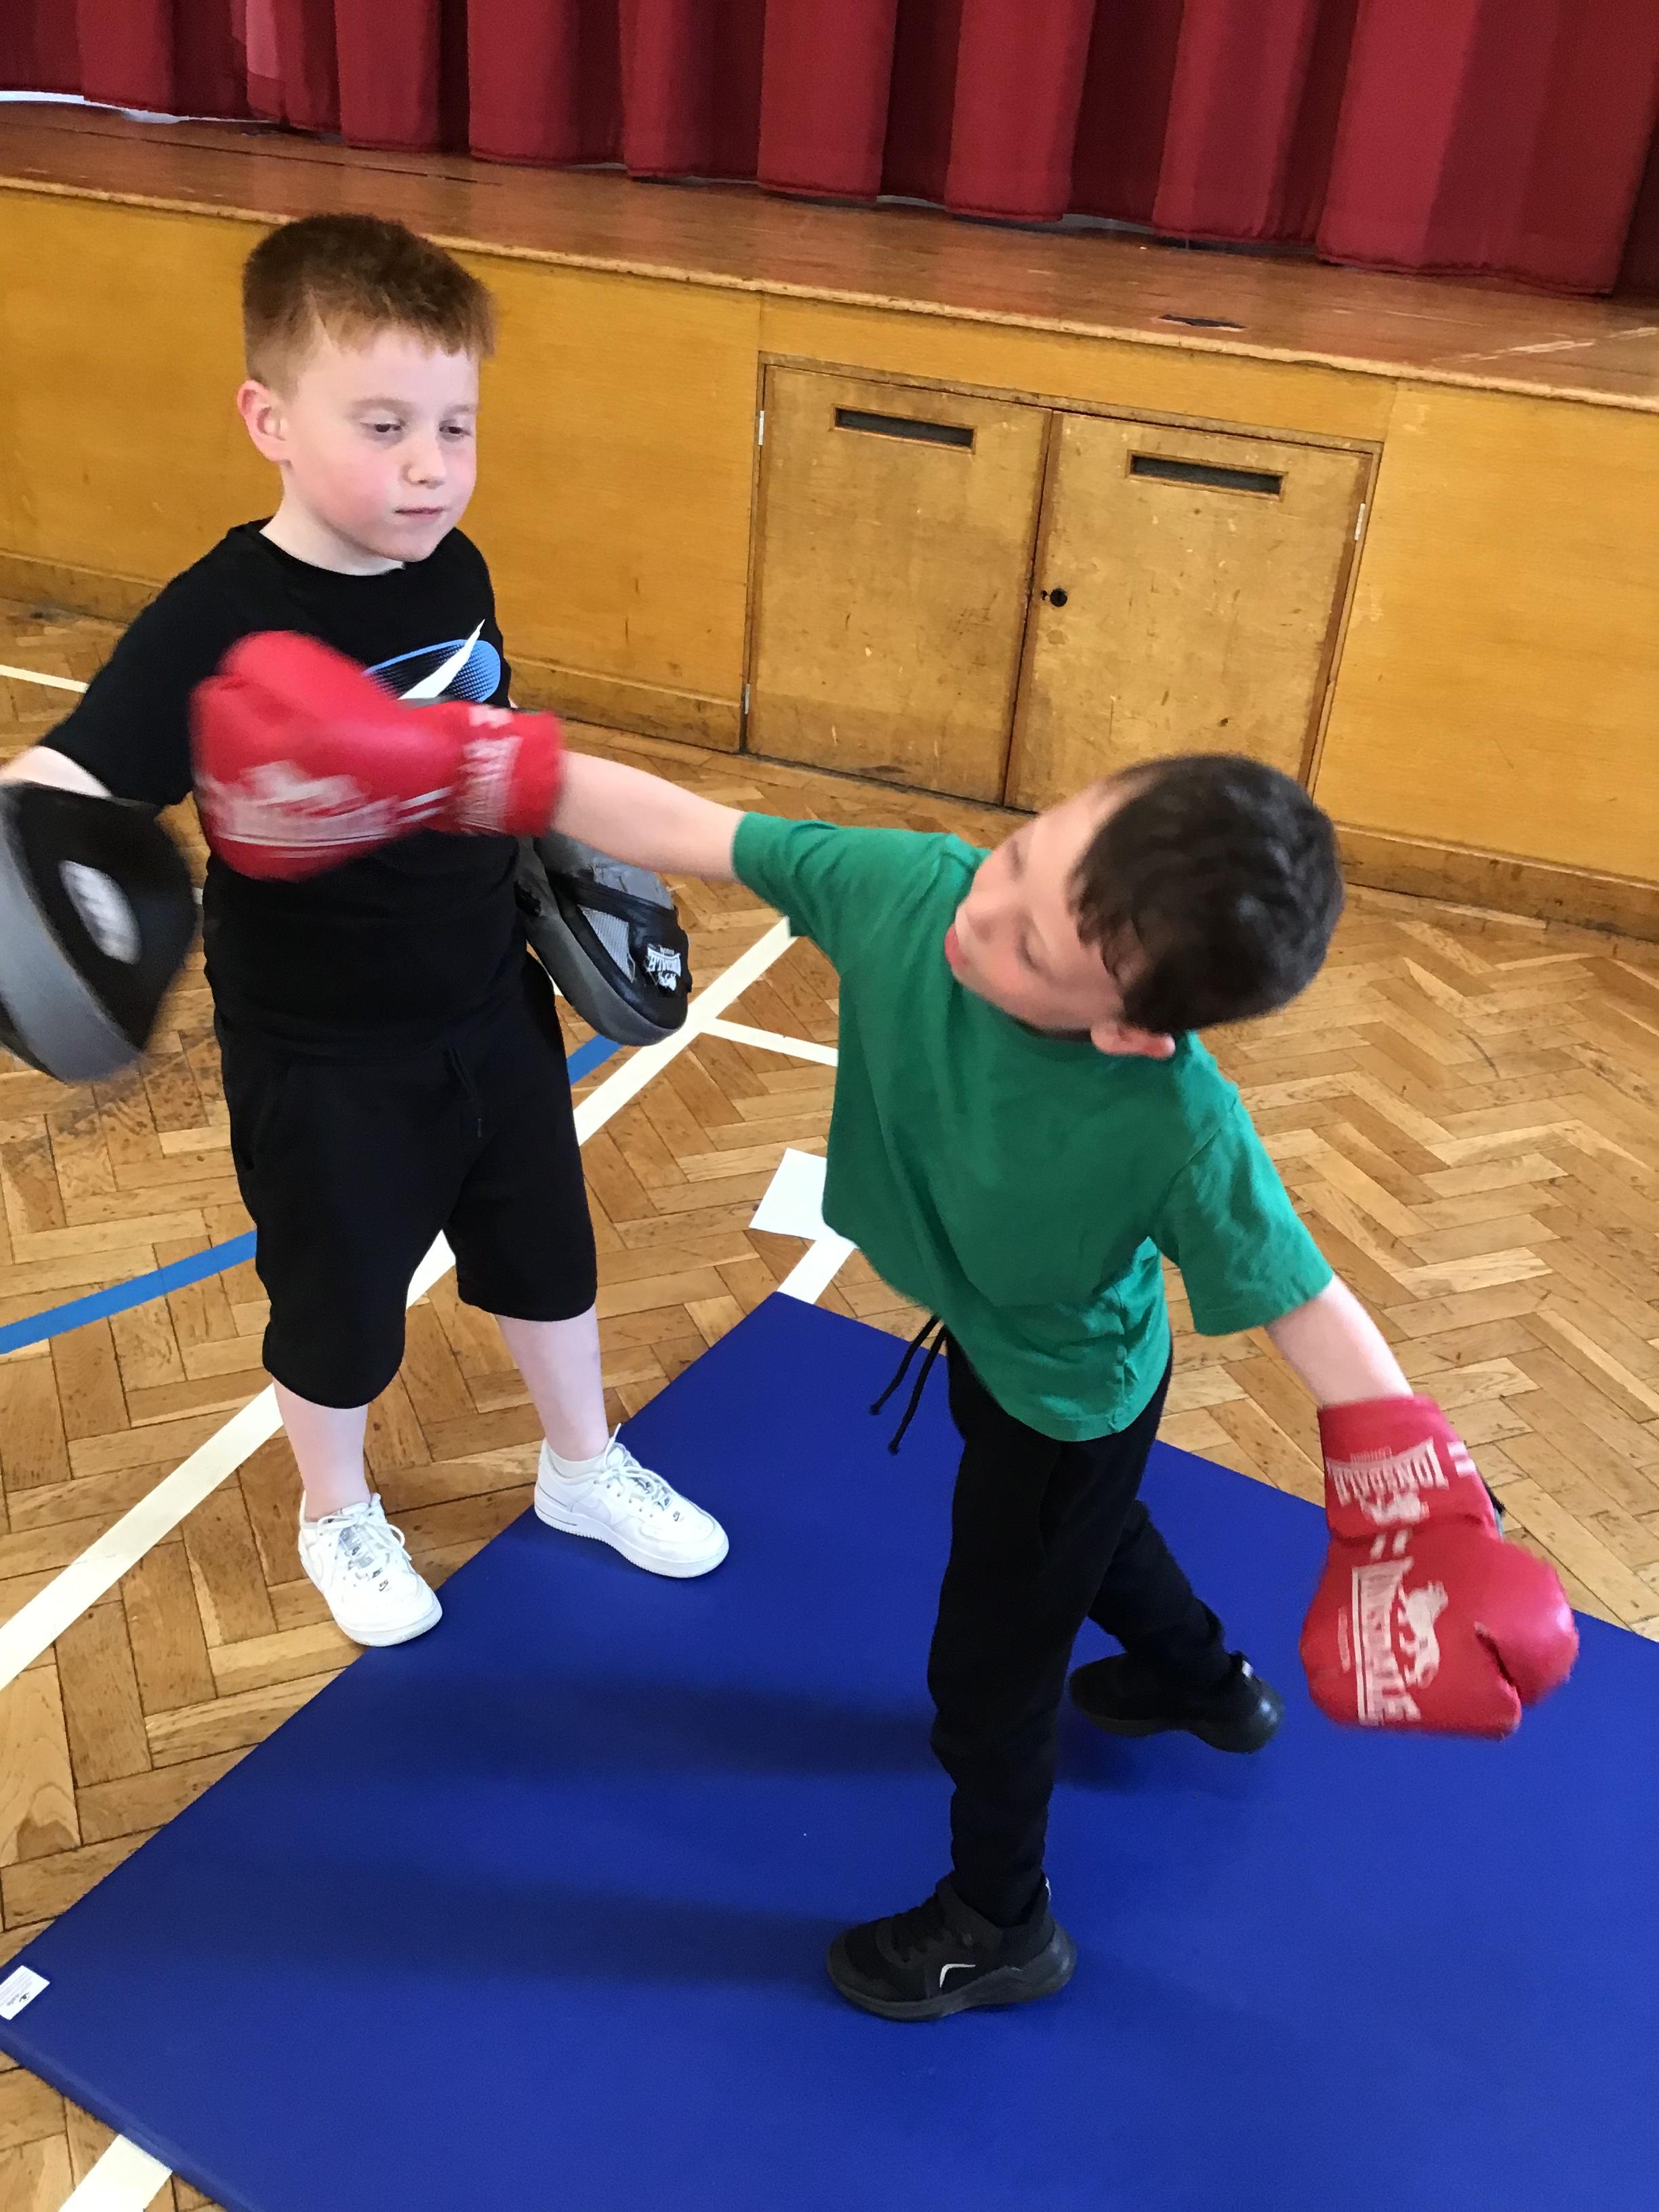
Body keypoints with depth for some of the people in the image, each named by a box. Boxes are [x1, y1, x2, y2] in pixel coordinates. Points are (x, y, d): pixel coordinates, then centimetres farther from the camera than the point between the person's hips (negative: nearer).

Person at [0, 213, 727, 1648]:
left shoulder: (454, 570, -7)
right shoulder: (219, 623, -26)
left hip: (492, 1013, 6)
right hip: (324, 1065, -5)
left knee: (546, 1259, 24)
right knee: (341, 1313, 17)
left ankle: (583, 1468, 51)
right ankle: (337, 1515, 48)